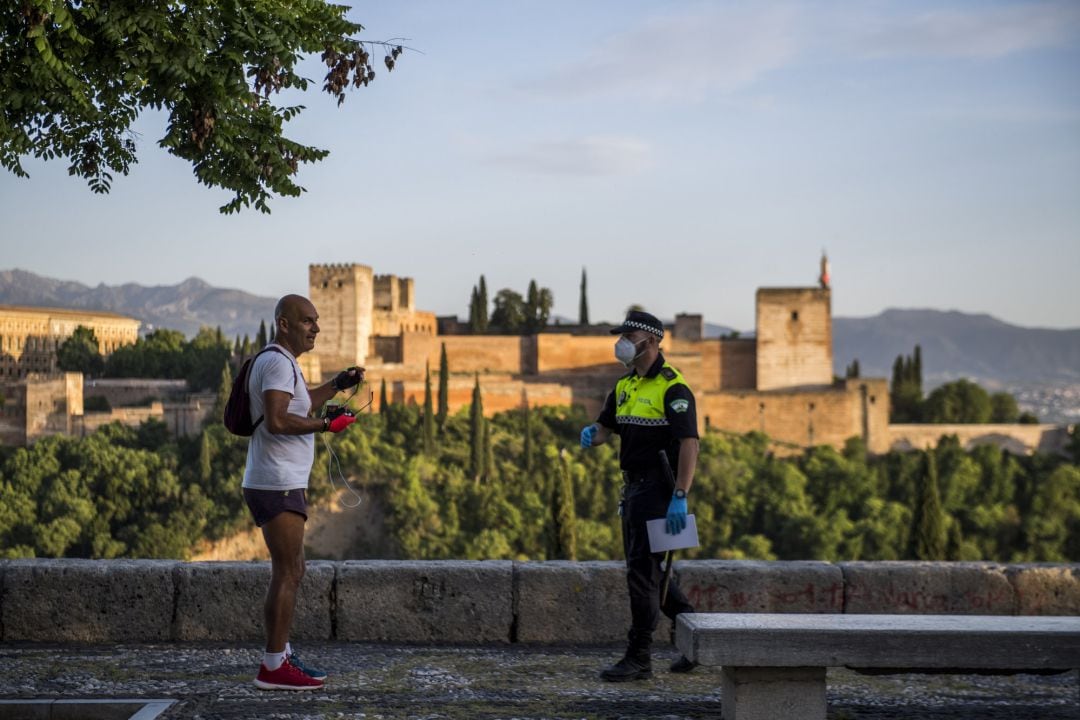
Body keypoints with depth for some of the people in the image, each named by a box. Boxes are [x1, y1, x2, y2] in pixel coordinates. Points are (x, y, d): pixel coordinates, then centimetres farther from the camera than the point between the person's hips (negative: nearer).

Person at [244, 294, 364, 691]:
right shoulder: (278, 362, -15)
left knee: (291, 571, 17)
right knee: (287, 574, -9)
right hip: (277, 486, -11)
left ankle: (280, 654, 25)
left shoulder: (281, 361, 19)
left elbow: (297, 404, 36)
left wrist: (338, 385, 26)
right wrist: (327, 425, -22)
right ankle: (273, 667, -5)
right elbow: (276, 421, -26)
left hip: (280, 484, 11)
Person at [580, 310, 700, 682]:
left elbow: (689, 445, -21)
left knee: (642, 571, -6)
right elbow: (605, 428, 15)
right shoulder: (624, 386, 13)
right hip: (633, 487, 9)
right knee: (643, 570, 14)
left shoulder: (672, 388, -14)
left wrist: (679, 498, -27)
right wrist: (591, 433, -10)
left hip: (658, 489, -9)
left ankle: (638, 658, 1)